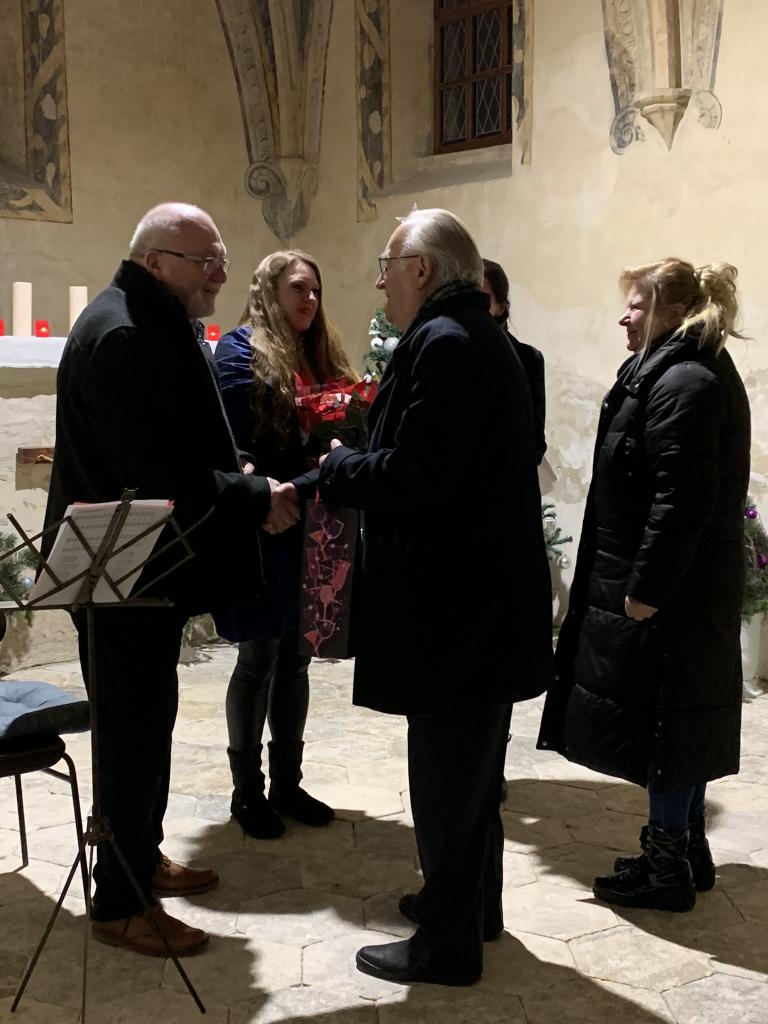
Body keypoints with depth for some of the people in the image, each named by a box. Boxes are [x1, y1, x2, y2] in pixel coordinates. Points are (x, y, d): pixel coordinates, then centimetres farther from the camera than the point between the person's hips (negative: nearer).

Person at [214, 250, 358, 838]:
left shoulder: (322, 355, 14)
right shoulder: (241, 352, -8)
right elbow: (235, 449, -15)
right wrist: (297, 484, -20)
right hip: (265, 533, -7)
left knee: (295, 658, 12)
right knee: (260, 659, 2)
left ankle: (287, 783, 24)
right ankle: (248, 790, 17)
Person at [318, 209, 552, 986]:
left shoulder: (442, 343, -18)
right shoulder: (478, 337, 13)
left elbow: (415, 477, -26)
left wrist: (339, 467, -9)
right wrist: (361, 462, 8)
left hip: (454, 599, -10)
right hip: (483, 591, 10)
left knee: (444, 772, 2)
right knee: (470, 766, 21)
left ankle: (447, 943, 15)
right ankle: (470, 902, 37)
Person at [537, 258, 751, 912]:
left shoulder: (683, 383, -18)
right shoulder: (703, 374, 15)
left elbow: (682, 498, -25)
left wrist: (645, 588, -21)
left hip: (663, 593, -11)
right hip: (691, 587, 11)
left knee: (660, 720, 0)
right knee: (683, 721, 17)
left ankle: (667, 870, 12)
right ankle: (687, 851, 30)